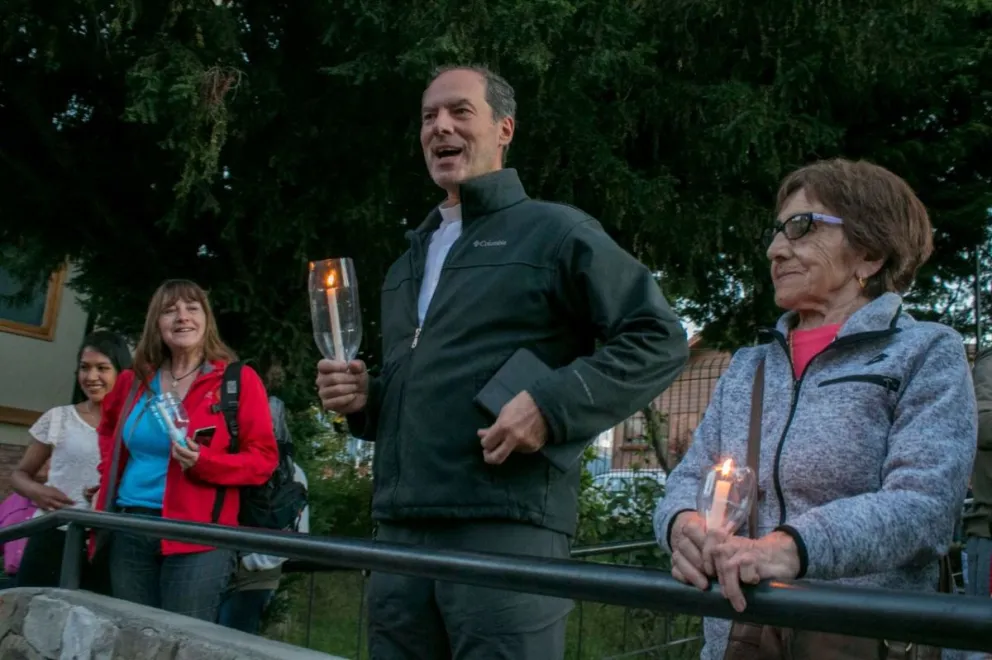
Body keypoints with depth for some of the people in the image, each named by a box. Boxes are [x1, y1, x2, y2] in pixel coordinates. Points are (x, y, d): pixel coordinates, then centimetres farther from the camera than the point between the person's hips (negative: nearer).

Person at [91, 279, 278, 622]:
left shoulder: (239, 380, -5)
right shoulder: (134, 380, 10)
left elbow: (263, 458, -7)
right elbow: (108, 429, 33)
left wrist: (203, 462, -20)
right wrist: (108, 476, 17)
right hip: (129, 530, 6)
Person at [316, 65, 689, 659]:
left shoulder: (556, 231, 1)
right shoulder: (409, 264, 23)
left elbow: (658, 339, -5)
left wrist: (552, 404, -16)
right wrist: (364, 397, 9)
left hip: (507, 527, -7)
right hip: (398, 532, 7)